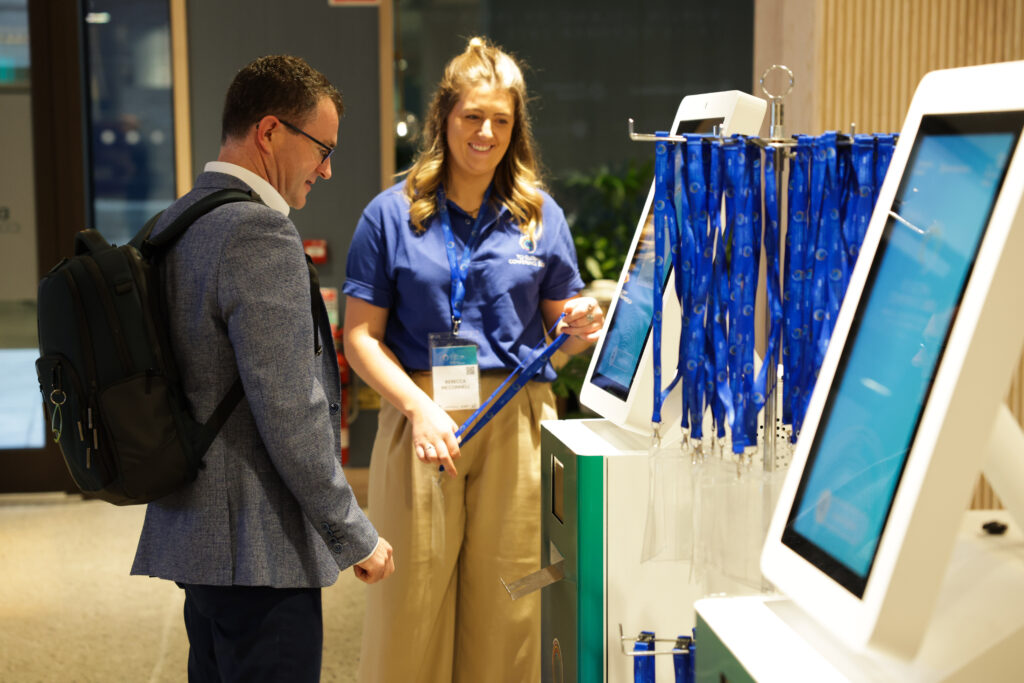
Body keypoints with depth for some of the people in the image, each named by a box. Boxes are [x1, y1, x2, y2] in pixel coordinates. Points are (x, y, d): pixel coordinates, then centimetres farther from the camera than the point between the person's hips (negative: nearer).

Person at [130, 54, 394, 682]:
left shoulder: (172, 224, 12)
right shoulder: (260, 233, -18)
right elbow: (289, 413, -22)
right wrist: (355, 537, -12)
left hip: (192, 531, 10)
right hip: (257, 546, -10)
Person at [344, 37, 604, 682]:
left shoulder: (540, 215, 10)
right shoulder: (393, 214, 4)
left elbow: (559, 327, 15)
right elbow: (362, 336, 1)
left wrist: (581, 327, -9)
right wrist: (420, 406, -14)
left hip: (517, 420, 1)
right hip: (420, 416, -1)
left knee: (509, 601, 4)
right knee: (413, 603, 1)